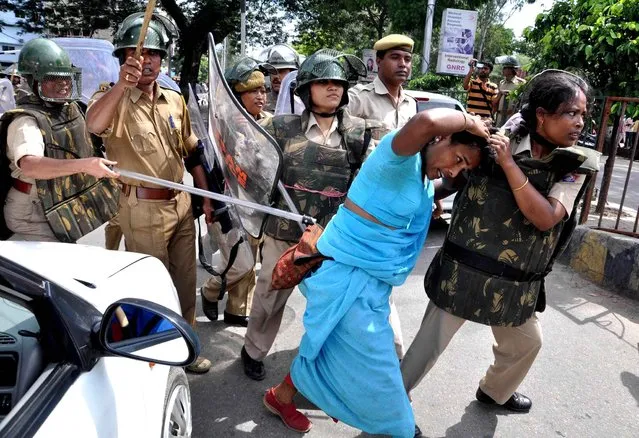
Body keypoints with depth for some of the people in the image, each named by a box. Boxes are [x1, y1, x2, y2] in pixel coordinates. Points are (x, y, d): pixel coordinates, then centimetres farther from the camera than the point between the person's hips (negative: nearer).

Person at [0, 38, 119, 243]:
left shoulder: (71, 108, 5)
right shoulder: (26, 121, -23)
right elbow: (29, 166, -43)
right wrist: (84, 165, -52)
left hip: (61, 209, 9)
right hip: (34, 213, -8)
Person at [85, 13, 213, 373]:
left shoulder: (175, 101, 9)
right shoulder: (114, 99, -8)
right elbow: (93, 126, -32)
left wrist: (206, 196, 12)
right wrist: (120, 85, -47)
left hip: (182, 204, 6)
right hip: (143, 210, -6)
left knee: (186, 282, 16)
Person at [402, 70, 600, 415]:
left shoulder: (575, 165, -4)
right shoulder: (496, 142, -12)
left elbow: (546, 218, -20)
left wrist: (509, 164, -24)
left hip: (515, 283, 4)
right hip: (466, 270, -4)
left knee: (526, 343, 25)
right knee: (431, 343, 5)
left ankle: (494, 392, 54)